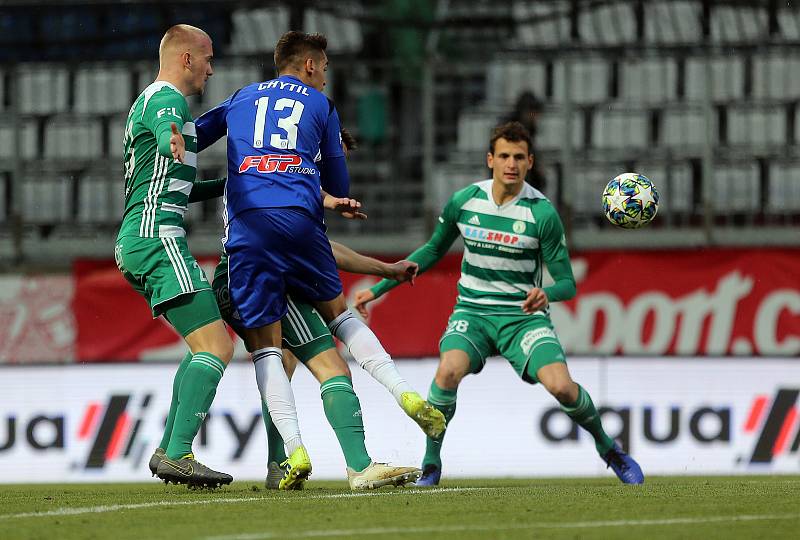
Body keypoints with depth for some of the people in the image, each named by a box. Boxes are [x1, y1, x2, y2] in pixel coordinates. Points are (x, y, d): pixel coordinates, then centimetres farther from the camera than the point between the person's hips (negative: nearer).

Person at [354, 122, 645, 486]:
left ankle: (607, 448, 7)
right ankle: (431, 463, -11)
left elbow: (567, 283, -6)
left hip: (524, 315, -2)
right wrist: (378, 289, 14)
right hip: (473, 312, 2)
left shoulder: (542, 213, -11)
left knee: (561, 387, -24)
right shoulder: (463, 202, -3)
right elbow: (433, 251, 16)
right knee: (449, 370, -31)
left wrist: (547, 294, -31)